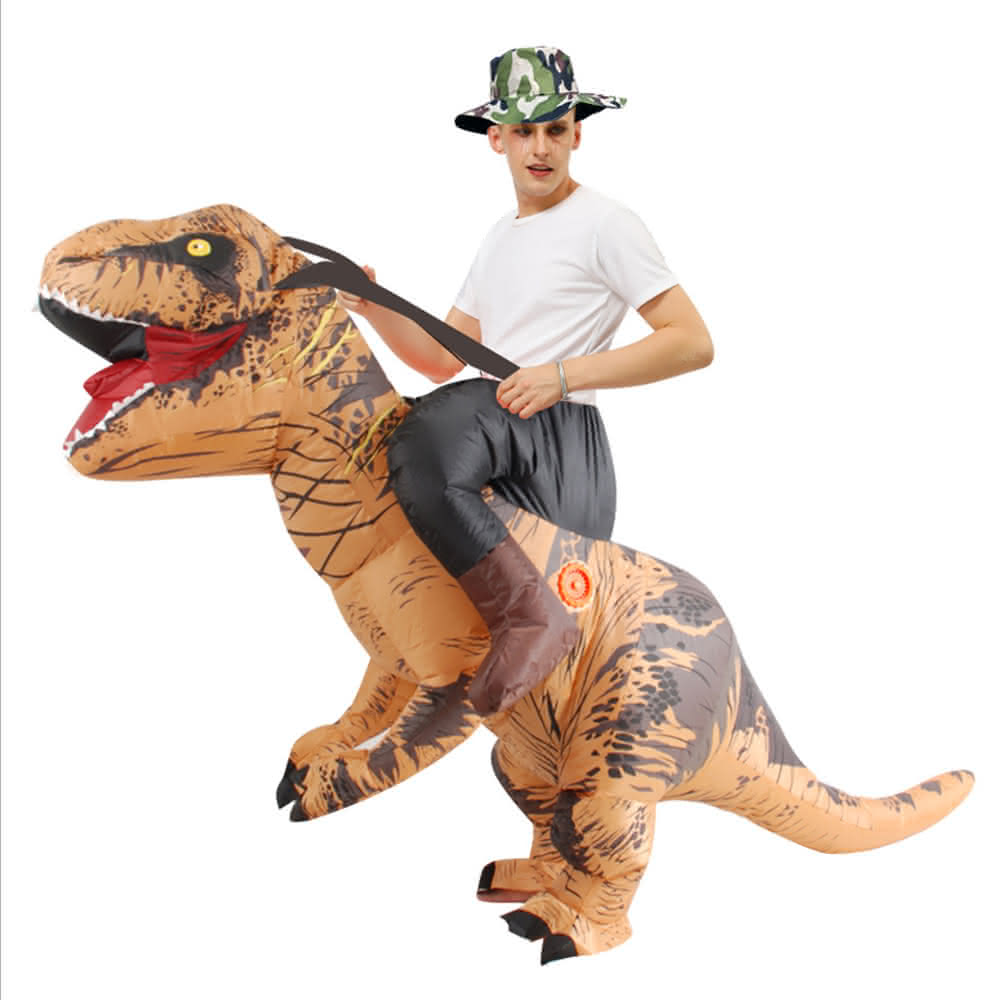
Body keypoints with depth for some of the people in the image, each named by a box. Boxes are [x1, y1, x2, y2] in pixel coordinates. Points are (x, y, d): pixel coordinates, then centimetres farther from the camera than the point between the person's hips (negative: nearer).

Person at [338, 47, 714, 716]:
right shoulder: (501, 239, 24)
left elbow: (693, 343, -9)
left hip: (562, 436, -9)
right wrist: (375, 309, 3)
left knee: (435, 427, -35)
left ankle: (532, 617, -34)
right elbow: (444, 359, 22)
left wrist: (564, 374, -16)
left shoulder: (604, 224, -1)